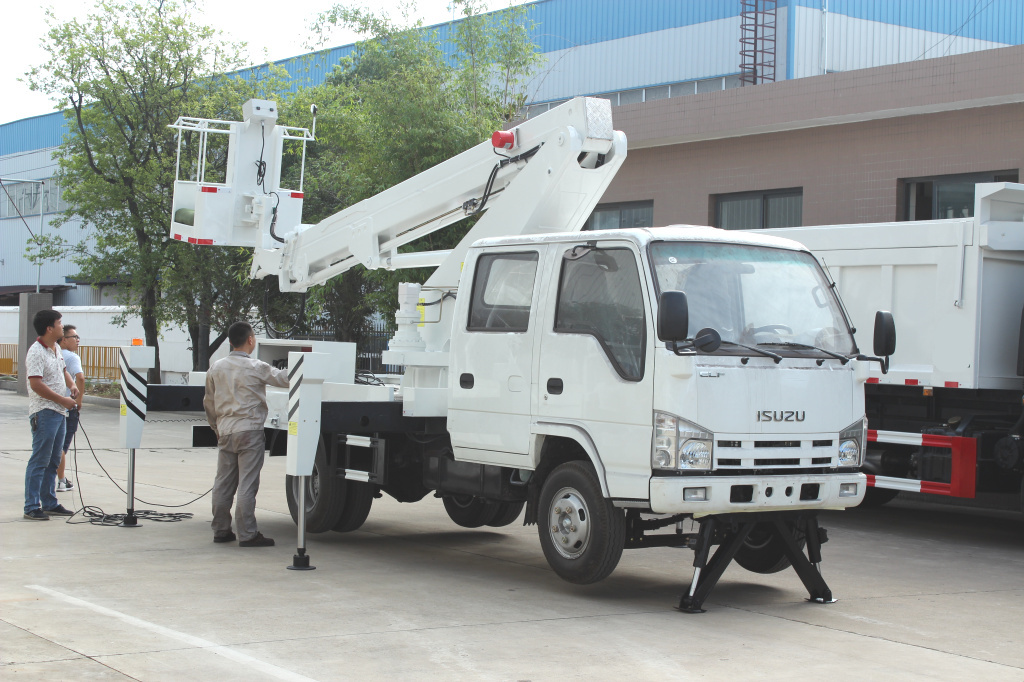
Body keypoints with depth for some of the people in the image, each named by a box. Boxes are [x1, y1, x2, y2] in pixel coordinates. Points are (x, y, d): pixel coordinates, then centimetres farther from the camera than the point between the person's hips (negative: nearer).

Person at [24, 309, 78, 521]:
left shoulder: (56, 349, 13)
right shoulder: (36, 352, -15)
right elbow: (36, 384, -22)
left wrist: (71, 385, 7)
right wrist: (63, 400, -18)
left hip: (59, 412, 9)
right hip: (44, 413, -9)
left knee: (53, 461, 14)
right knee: (39, 461, -7)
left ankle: (49, 503, 21)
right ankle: (32, 507, -4)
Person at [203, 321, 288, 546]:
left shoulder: (216, 368, 8)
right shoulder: (255, 367, -9)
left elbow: (209, 403, 15)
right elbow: (283, 379, 0)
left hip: (225, 432, 6)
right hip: (249, 430, -6)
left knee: (223, 483, 11)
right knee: (247, 484, -4)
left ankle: (221, 530, 18)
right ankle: (247, 534, -3)